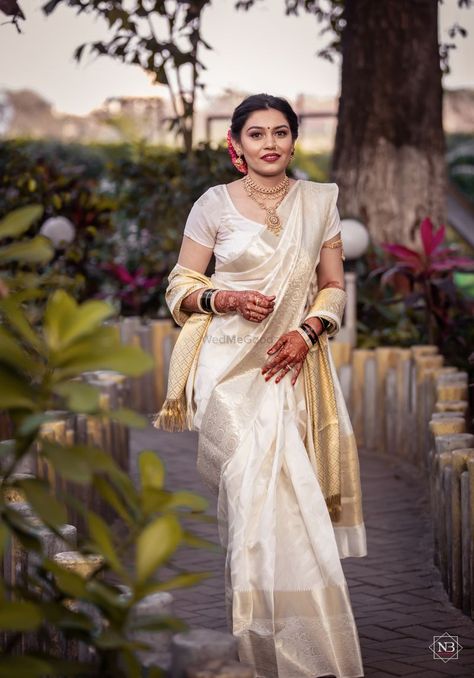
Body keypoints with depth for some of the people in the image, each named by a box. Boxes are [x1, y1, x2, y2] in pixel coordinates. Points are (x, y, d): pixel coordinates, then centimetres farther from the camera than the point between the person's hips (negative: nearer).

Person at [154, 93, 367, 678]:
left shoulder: (318, 202, 8)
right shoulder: (214, 204, 3)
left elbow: (335, 285, 12)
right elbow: (180, 286, 6)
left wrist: (307, 332, -6)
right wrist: (227, 299, -12)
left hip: (292, 361, 3)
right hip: (229, 361, -2)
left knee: (280, 488, -2)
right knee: (257, 481, -16)